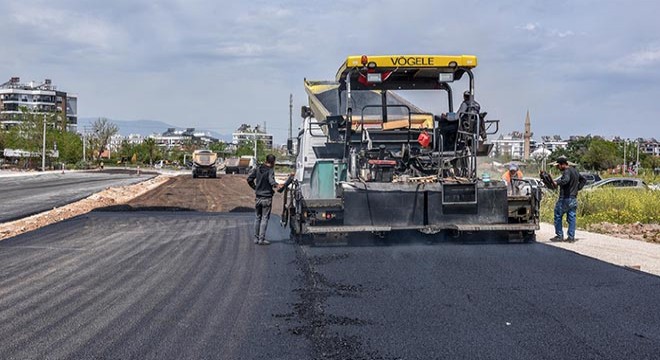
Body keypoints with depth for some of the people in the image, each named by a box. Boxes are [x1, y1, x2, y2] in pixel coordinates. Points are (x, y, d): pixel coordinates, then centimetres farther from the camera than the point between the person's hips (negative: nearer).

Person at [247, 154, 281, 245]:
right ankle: (261, 239, -2)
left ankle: (256, 238, 18)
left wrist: (255, 188, 12)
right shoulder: (270, 171, -13)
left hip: (258, 197, 6)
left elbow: (249, 179, 5)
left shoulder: (257, 169, 5)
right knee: (264, 218, 0)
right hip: (267, 198, -6)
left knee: (258, 217, 15)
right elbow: (271, 181, -30)